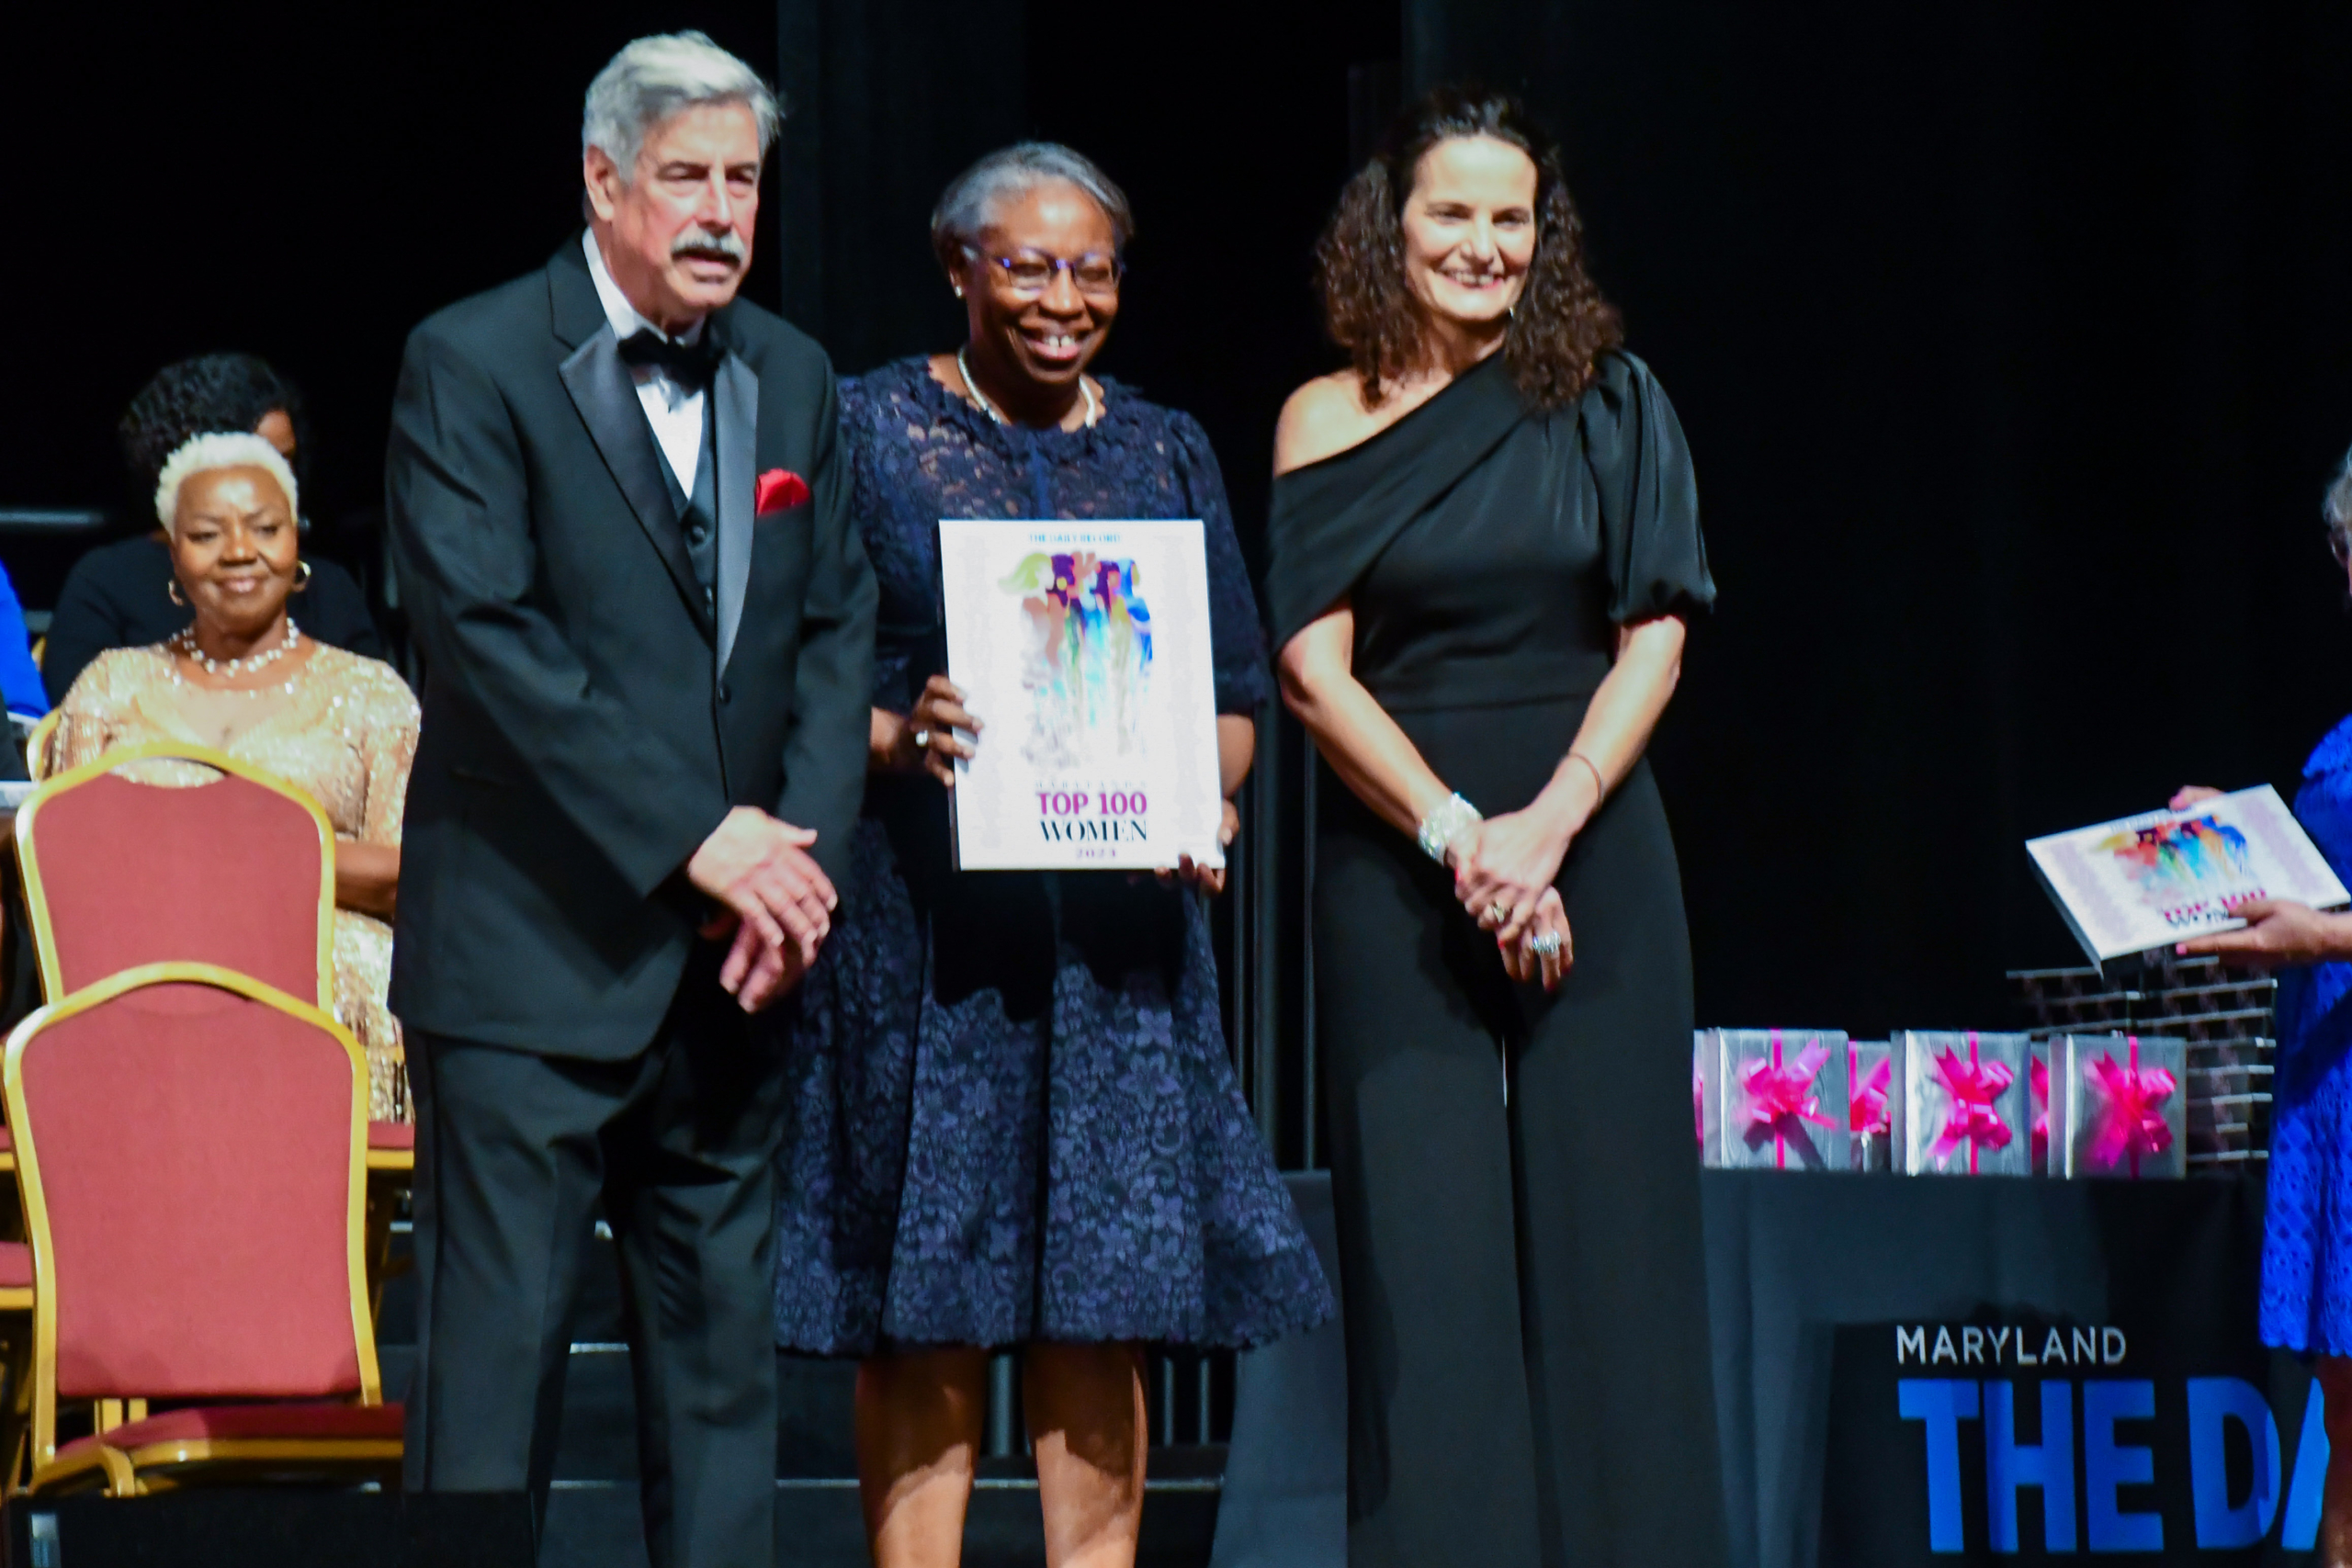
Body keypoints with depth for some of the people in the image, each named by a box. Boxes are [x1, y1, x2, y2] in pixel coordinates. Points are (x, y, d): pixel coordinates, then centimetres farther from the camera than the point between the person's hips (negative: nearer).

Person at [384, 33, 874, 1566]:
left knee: (726, 1340, 8)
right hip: (536, 951, -5)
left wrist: (800, 848, -5)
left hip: (733, 961, 6)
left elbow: (838, 631, 11)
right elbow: (488, 636, -14)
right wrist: (694, 836, -16)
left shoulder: (793, 377, 13)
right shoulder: (473, 363, -6)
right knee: (498, 1339, -4)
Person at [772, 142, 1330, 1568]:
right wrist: (897, 737, -19)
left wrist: (1202, 802, -6)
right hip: (925, 911, -3)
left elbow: (1238, 691, 14)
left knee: (1107, 1312, 0)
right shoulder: (869, 429, 5)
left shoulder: (1167, 452, 15)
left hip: (1121, 921, 3)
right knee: (926, 1321, -4)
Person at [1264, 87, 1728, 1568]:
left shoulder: (1608, 402, 6)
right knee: (1425, 1241, -2)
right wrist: (1453, 834, -13)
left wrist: (1548, 825, -12)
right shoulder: (1333, 417, 5)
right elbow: (1313, 667, -1)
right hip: (1395, 864, 0)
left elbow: (1656, 637, 1)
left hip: (1593, 850, 0)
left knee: (1603, 1231, 0)